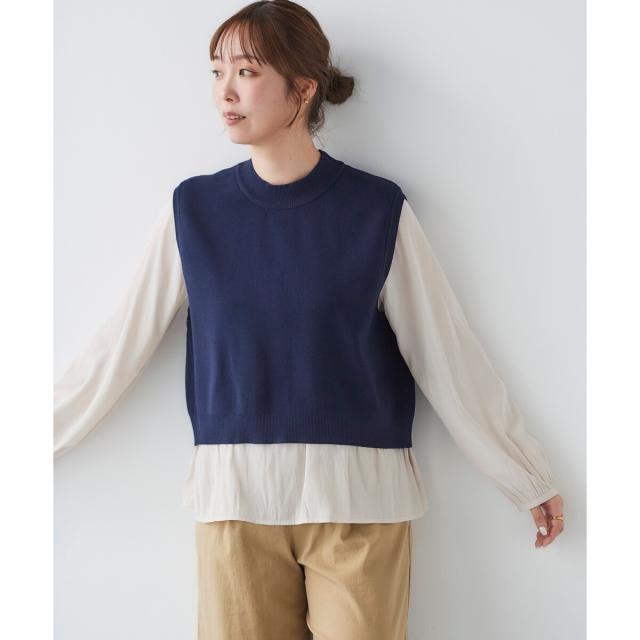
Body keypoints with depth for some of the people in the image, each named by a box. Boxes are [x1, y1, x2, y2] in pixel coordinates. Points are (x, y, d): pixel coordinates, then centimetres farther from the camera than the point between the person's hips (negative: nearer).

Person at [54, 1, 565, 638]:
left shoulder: (377, 209, -3)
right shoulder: (194, 208, 2)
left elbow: (448, 354, 1)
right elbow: (120, 345, 6)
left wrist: (529, 481, 4)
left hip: (359, 497, -1)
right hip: (235, 494, 2)